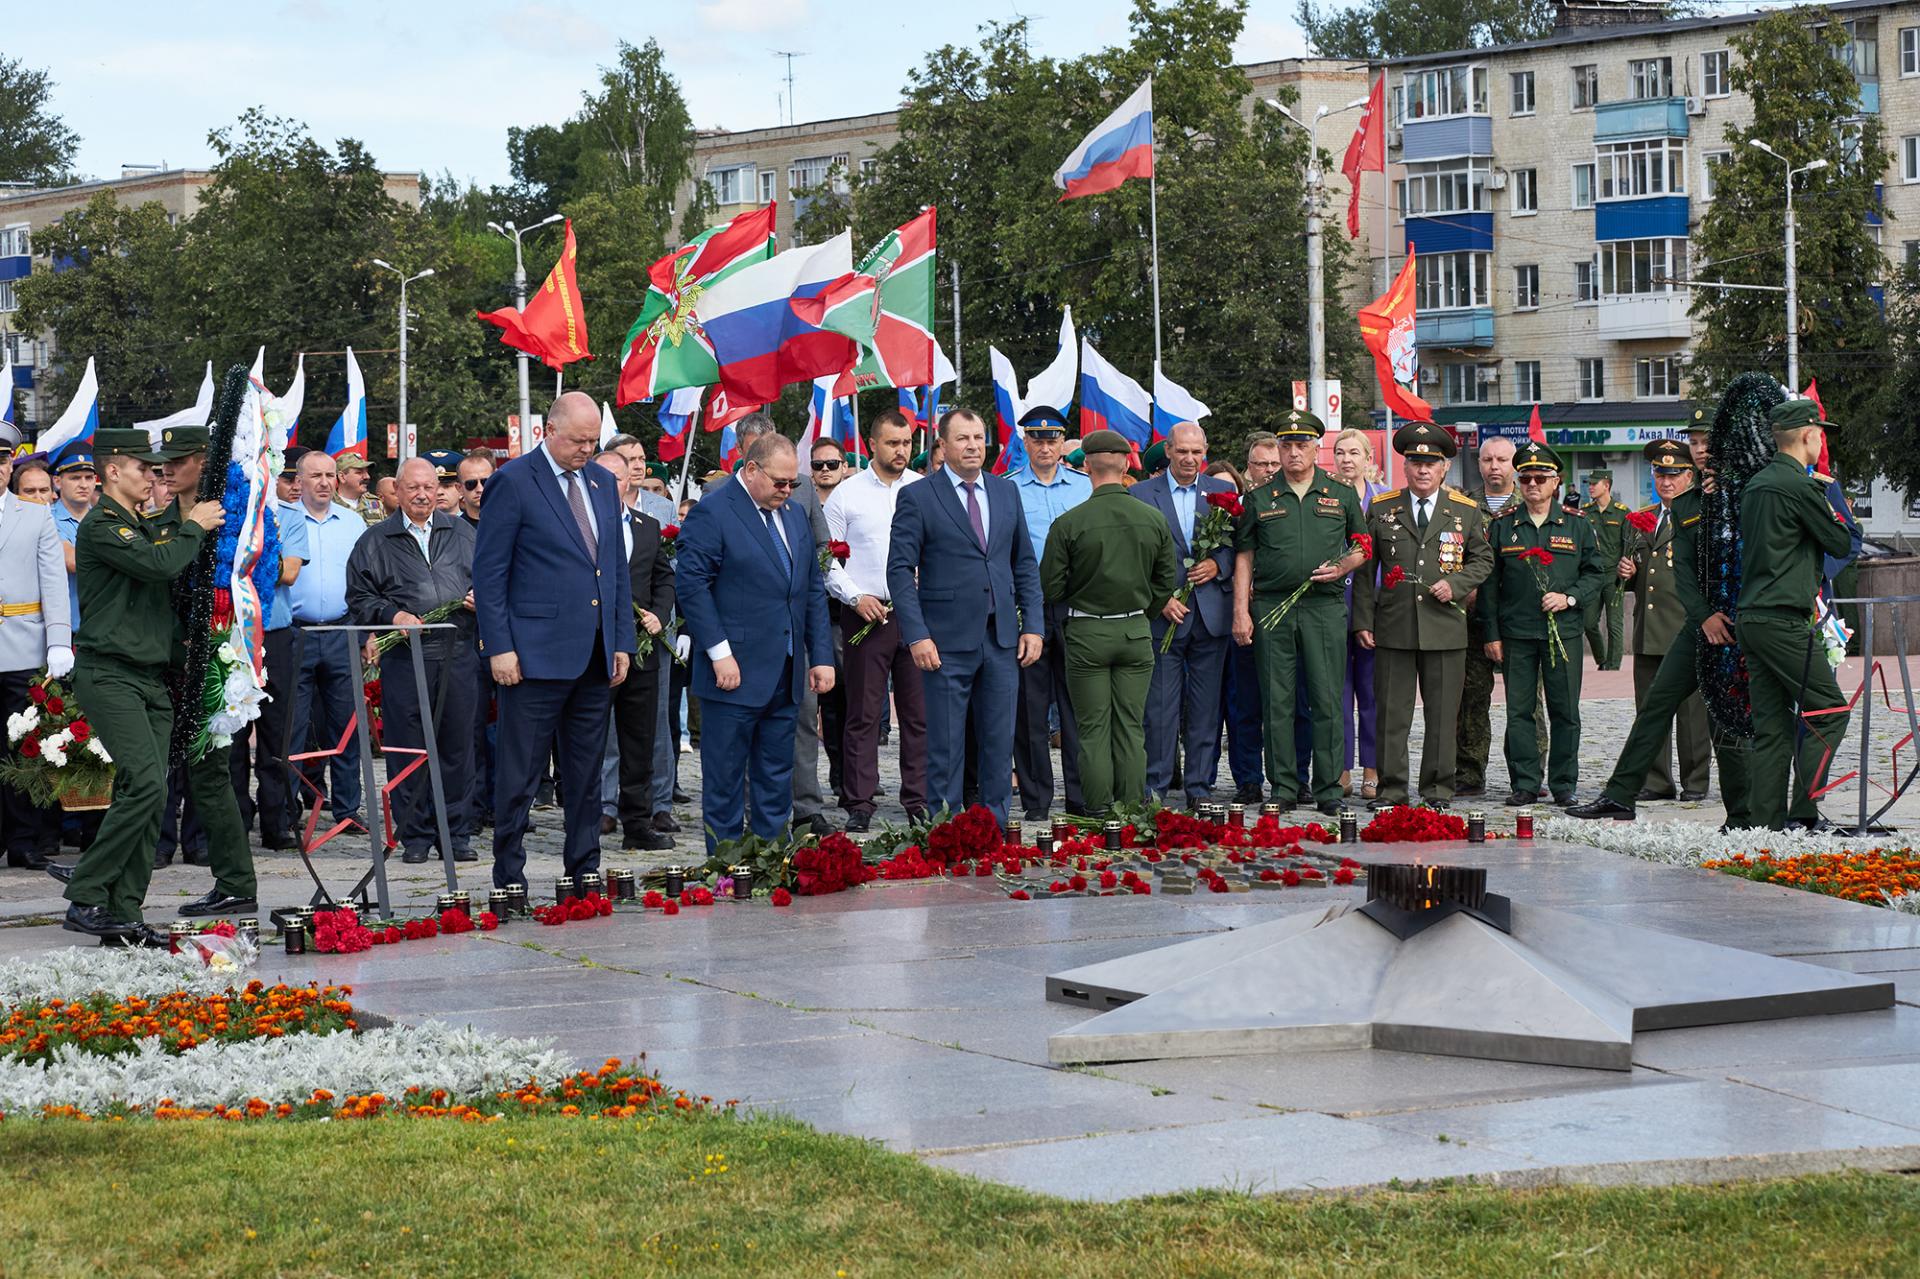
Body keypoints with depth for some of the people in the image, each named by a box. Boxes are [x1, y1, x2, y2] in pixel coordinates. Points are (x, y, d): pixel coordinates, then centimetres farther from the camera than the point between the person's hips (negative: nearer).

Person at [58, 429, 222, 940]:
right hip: (109, 674, -9)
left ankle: (123, 914, 4)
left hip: (151, 677, 9)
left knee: (148, 795, 2)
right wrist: (194, 528, -5)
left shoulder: (148, 528, 21)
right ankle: (85, 899, -12)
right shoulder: (101, 526, -8)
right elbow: (158, 565, -20)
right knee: (145, 784, -19)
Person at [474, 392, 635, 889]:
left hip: (595, 656, 6)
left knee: (586, 774, 11)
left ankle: (584, 872, 17)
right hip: (536, 655, -6)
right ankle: (509, 878, 3)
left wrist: (622, 642, 12)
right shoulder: (513, 481, -6)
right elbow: (488, 572, -8)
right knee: (519, 773, -2)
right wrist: (499, 647, -13)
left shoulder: (602, 483, 13)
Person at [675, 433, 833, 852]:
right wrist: (720, 653, -18)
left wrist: (821, 655, 12)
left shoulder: (794, 516, 15)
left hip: (785, 675, 7)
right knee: (725, 780, 0)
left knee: (777, 779, 10)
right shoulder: (712, 512, -9)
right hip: (735, 671, -7)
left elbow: (814, 588, 20)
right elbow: (690, 584, -14)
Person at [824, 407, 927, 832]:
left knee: (919, 712, 2)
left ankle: (919, 801, 7)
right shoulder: (846, 494, 3)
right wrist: (855, 597, -8)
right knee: (863, 713, -2)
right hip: (867, 613, -2)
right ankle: (859, 805, 2)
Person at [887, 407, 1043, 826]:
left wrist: (1033, 626, 6)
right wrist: (917, 635, -14)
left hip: (1002, 637, 4)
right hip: (947, 641, -4)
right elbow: (900, 569, -6)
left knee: (999, 744, 7)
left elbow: (1026, 564, 15)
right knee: (945, 747, 0)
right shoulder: (918, 497, -3)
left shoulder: (1006, 493, 11)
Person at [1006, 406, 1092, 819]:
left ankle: (1082, 796, 7)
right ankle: (1035, 799, 6)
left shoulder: (1085, 486, 11)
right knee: (1030, 705, 1)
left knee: (1078, 702, 2)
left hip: (1075, 606, 2)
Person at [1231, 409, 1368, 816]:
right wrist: (1240, 611, 1)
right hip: (1271, 608, 1)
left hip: (1325, 607, -1)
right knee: (1276, 702, 1)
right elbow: (1244, 557, 10)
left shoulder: (1342, 496, 11)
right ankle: (1283, 787, 6)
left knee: (1326, 701, -4)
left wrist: (1343, 567, -3)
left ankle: (1328, 789, 1)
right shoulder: (1259, 499, 10)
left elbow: (1363, 546, 18)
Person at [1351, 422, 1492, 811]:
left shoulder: (1466, 511, 7)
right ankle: (1392, 786, 7)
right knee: (1392, 712, 1)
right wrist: (1363, 621, 3)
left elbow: (1483, 560, 13)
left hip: (1445, 628, 0)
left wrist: (1455, 584, -6)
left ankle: (1438, 787, 11)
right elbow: (1365, 570, 9)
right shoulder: (1381, 509, 7)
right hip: (1394, 628, 0)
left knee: (1442, 713, 3)